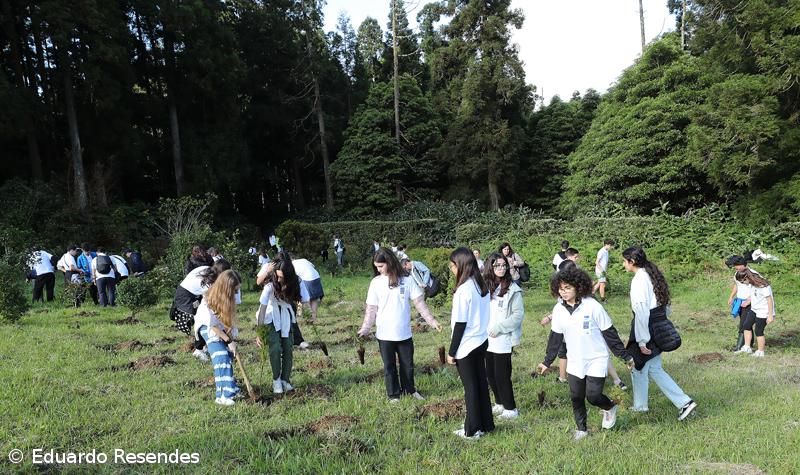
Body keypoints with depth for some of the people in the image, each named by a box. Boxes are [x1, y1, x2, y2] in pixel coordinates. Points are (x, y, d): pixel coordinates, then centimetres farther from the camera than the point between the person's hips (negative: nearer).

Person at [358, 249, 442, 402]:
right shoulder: (376, 282, -6)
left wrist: (432, 321, -9)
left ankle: (410, 389, 37)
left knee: (408, 364, 16)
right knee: (389, 366, 12)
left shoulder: (406, 280, -6)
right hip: (384, 334, 0)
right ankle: (394, 394, 29)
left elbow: (419, 302, -3)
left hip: (404, 333, 1)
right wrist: (365, 329, -15)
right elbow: (371, 309, -5)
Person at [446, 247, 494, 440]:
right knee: (481, 383, 16)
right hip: (482, 342, 7)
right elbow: (481, 316, 9)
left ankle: (473, 430, 17)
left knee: (470, 387, 4)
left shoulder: (463, 289, -21)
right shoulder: (482, 286, 3)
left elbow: (460, 324, -18)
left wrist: (452, 351, -10)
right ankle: (486, 424, 27)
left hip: (466, 347, -7)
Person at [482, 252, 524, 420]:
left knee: (502, 375, 0)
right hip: (487, 339, 6)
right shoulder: (486, 287, 5)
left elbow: (518, 314, -11)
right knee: (490, 374, 14)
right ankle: (500, 404, 32)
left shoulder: (512, 289, -10)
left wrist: (499, 327, -17)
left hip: (503, 340, -5)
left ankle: (510, 408, 17)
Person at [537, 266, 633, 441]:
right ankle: (581, 429, 27)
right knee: (576, 397, 7)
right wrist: (547, 362, 10)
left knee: (593, 395, -7)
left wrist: (625, 356, -6)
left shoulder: (592, 306, -18)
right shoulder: (559, 310, -4)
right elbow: (555, 337, 7)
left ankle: (609, 407, 27)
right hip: (575, 362, 4)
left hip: (596, 360, -4)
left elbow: (610, 333, -10)